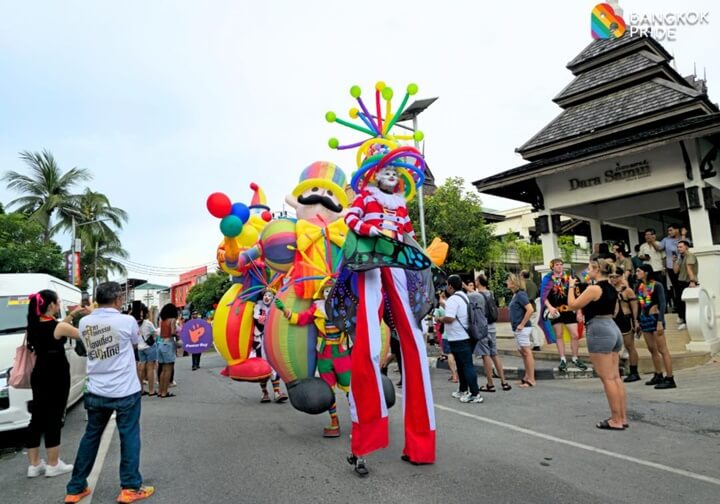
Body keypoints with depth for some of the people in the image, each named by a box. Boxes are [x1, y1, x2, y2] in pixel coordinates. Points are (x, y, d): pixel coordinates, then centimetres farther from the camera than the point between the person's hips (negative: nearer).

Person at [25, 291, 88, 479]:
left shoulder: (34, 325, 3)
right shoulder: (59, 327, -19)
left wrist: (71, 315, 20)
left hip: (39, 376, 7)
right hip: (56, 377, -7)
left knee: (37, 418, 12)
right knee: (53, 419, 1)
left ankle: (34, 465, 20)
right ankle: (53, 465, 11)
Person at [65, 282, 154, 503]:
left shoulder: (84, 323, -1)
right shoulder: (127, 321, -14)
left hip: (96, 392, 5)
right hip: (125, 392, -5)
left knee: (90, 437, 18)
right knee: (129, 437, 6)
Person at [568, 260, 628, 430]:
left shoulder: (594, 288, -14)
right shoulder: (611, 289, 13)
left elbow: (573, 305, -10)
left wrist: (571, 286, 3)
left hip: (599, 331, -9)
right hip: (613, 329, 9)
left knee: (607, 378, -3)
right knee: (615, 377, 13)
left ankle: (616, 420, 2)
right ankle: (622, 417, 18)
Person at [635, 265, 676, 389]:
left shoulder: (657, 285, -10)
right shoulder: (640, 286, 9)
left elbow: (662, 304, -14)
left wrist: (660, 322, -20)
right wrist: (638, 321, 13)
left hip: (655, 318, -7)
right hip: (644, 318, 7)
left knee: (662, 350, -7)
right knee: (652, 349, 13)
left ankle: (670, 379, -4)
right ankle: (658, 376, 23)